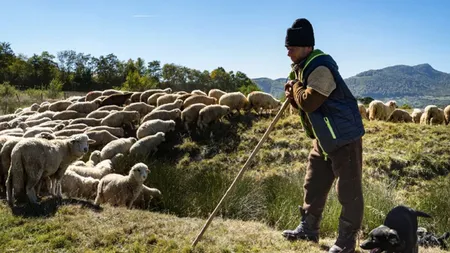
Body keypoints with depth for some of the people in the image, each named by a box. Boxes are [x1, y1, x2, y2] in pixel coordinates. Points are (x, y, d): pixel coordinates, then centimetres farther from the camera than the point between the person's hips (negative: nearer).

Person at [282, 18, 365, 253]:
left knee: (349, 191, -1)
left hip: (344, 136, -10)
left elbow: (309, 102, -29)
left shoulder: (320, 67, -23)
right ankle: (308, 229, 31)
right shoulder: (301, 67, 9)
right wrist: (293, 96, -5)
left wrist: (295, 86, -11)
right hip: (324, 138, 10)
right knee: (313, 185, 17)